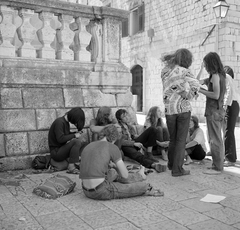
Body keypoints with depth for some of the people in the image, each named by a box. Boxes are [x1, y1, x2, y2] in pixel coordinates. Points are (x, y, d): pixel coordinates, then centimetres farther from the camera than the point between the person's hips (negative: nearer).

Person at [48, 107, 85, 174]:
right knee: (76, 141, -25)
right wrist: (74, 135, -16)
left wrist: (76, 133, 5)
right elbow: (60, 139, -28)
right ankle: (71, 167, -27)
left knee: (82, 141, 5)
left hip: (62, 149, 10)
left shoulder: (66, 122, 10)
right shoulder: (59, 122, -18)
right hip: (56, 152, -10)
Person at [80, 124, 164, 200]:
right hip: (102, 192, -8)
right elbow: (125, 175, -2)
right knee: (143, 186, 7)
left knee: (113, 172, 36)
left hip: (87, 191, 8)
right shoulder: (112, 147, -6)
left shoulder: (87, 147, 12)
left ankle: (138, 176, 60)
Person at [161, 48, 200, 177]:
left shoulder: (164, 71, 8)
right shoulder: (183, 71, -8)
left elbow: (171, 89, 6)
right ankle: (177, 169, 6)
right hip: (183, 108, -4)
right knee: (181, 140, 4)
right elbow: (195, 85, -19)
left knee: (173, 138, 19)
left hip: (169, 109, 5)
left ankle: (171, 164, 31)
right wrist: (191, 95, -3)